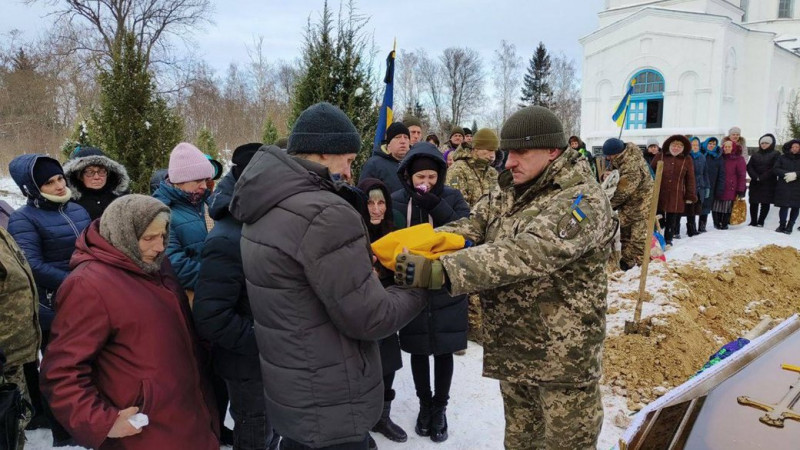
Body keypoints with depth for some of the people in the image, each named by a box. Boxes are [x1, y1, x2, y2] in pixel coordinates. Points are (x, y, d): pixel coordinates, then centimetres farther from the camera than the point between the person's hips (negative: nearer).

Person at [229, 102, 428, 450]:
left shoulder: (265, 208, 4)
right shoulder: (324, 214, -26)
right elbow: (367, 318, -22)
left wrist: (358, 263, 3)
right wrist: (420, 285, -7)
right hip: (331, 407, -9)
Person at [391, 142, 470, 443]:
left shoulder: (452, 197, -4)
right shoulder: (397, 201, -4)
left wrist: (438, 208, -23)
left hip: (446, 287, 0)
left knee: (443, 350, 11)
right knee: (418, 350, 14)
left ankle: (440, 407, 31)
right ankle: (425, 404, 35)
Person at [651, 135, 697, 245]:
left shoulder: (687, 160, 5)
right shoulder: (660, 157, 3)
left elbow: (690, 179, 5)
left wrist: (691, 196, 1)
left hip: (676, 197, 1)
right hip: (659, 195, 0)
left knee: (672, 220, 8)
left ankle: (668, 239, 23)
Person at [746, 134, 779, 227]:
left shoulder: (776, 155, 2)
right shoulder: (755, 155, 13)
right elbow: (749, 167, 3)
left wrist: (762, 177, -15)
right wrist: (756, 177, -12)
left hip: (769, 184, -3)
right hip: (755, 183, 3)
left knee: (765, 203, -1)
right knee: (754, 203, 1)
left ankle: (760, 222, 4)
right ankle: (753, 222, 6)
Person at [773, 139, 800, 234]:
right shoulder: (783, 158, 9)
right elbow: (776, 169, -1)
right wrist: (787, 174, -16)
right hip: (784, 187, 0)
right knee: (784, 206, -4)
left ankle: (790, 226, 12)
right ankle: (782, 225, 11)